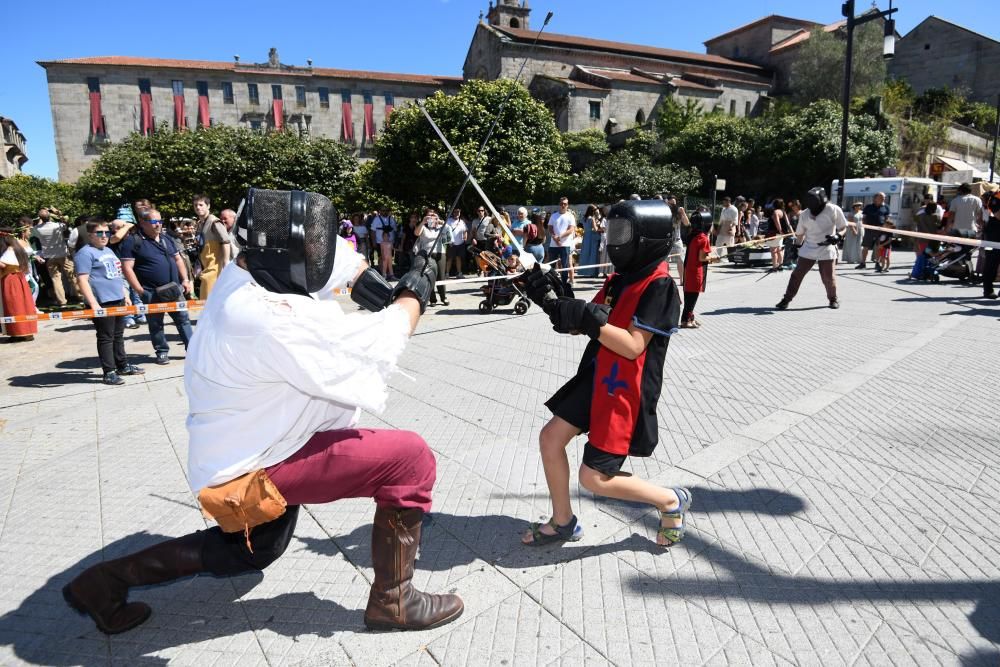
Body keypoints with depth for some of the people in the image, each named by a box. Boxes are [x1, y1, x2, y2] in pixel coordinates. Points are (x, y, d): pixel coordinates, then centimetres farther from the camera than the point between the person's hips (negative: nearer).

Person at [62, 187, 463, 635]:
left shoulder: (246, 269, -5)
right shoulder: (266, 319, -33)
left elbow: (329, 250, 10)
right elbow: (372, 345, -29)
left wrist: (366, 280, -5)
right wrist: (414, 296, -13)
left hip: (241, 455, 9)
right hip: (257, 468, -9)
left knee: (250, 551, 34)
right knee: (411, 459, -15)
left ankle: (110, 580, 35)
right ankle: (392, 600, 0)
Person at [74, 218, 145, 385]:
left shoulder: (109, 251, 17)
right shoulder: (85, 253, -9)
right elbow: (82, 280, -16)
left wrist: (126, 295, 21)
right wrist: (93, 304, -22)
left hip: (118, 300, 8)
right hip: (102, 303, -8)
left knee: (118, 335, 17)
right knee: (106, 338, -3)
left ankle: (123, 365, 27)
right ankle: (109, 372, 3)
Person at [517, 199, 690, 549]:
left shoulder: (660, 286, -16)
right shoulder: (620, 278, 8)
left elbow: (633, 346, -25)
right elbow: (583, 324, 6)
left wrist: (590, 319, -31)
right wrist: (555, 299, -8)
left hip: (626, 391, -8)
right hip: (596, 378, 8)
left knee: (594, 478, -4)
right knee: (550, 439, 8)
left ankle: (671, 501, 20)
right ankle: (563, 523, 27)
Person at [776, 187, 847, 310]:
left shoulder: (833, 210, -11)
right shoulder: (805, 214, -2)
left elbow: (843, 227, -2)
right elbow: (799, 233, 11)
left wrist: (837, 235, -20)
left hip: (826, 249, -2)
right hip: (808, 249, 2)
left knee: (828, 277, 3)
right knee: (797, 274, 0)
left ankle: (833, 299, 26)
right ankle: (786, 299, 8)